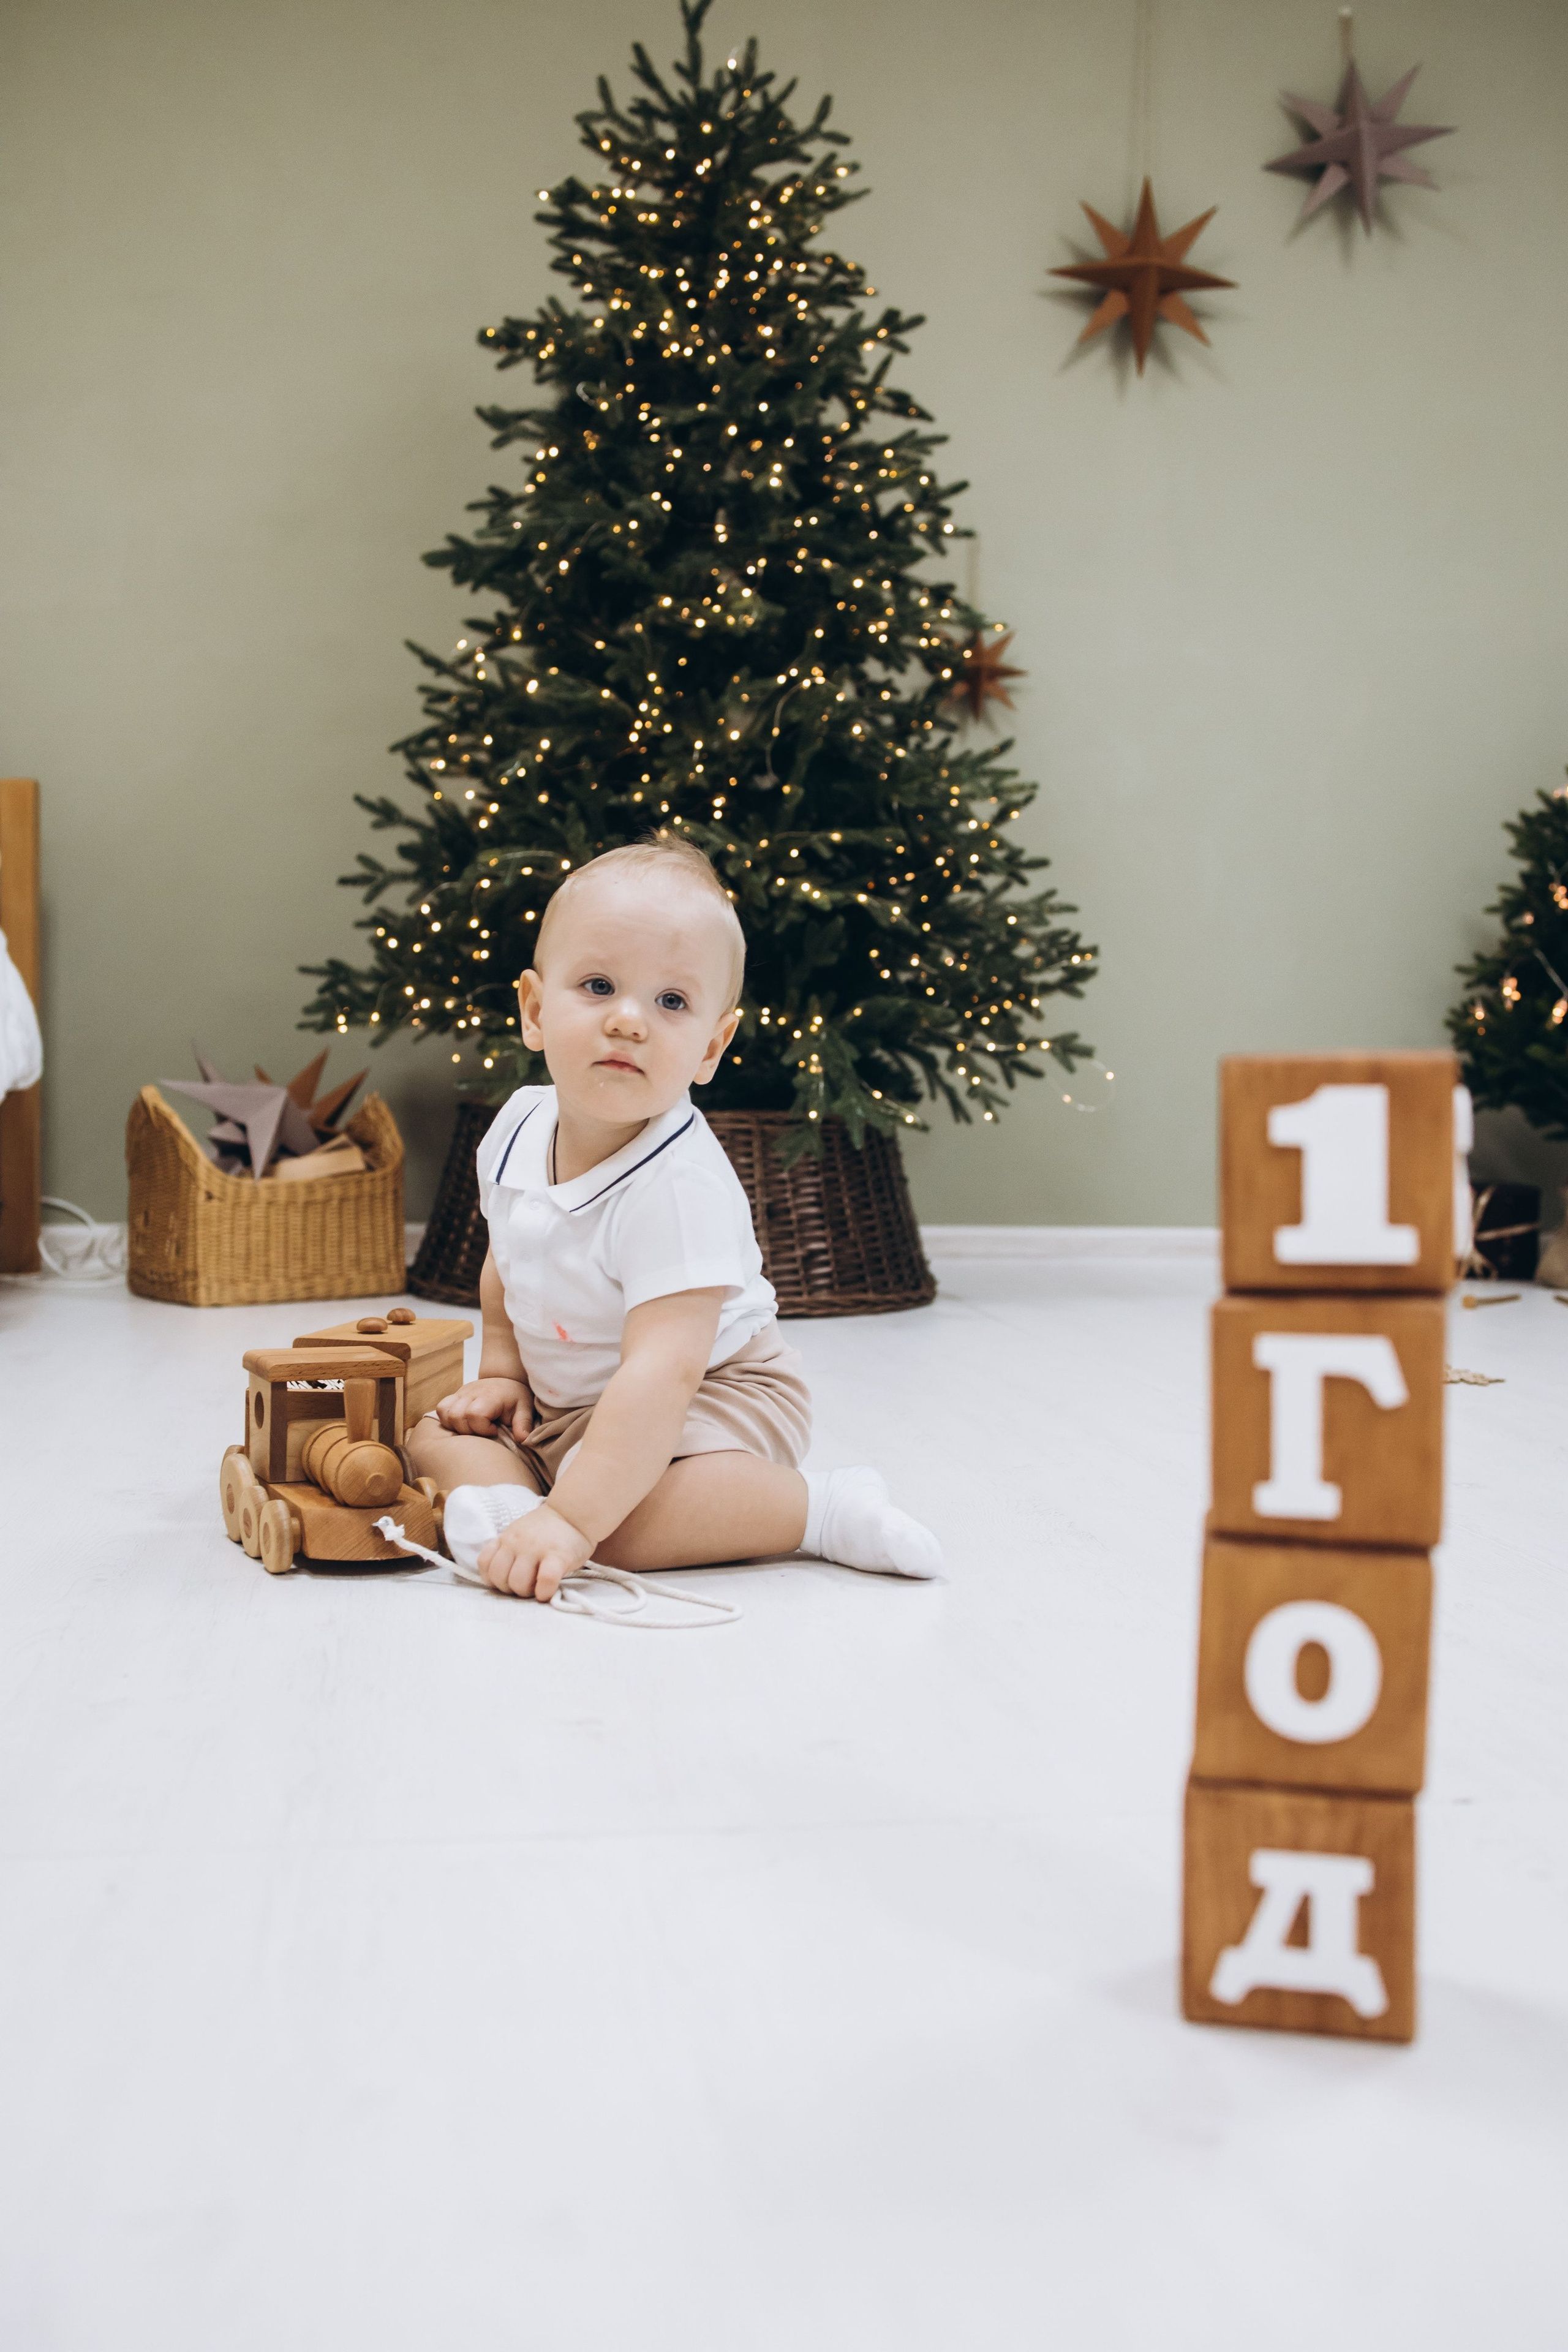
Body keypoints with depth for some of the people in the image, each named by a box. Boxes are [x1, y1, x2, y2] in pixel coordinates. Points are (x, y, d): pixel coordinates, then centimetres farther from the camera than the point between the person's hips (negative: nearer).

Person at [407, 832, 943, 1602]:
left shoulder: (679, 1187, -32)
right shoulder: (517, 1130, -8)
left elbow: (663, 1371, -39)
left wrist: (572, 1520, -45)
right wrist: (502, 1373, 8)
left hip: (712, 1396, -8)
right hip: (559, 1404, 8)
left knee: (617, 1517, -33)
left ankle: (818, 1507, -17)